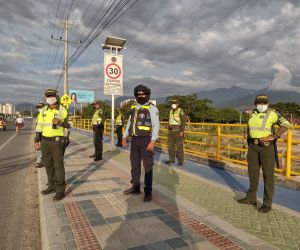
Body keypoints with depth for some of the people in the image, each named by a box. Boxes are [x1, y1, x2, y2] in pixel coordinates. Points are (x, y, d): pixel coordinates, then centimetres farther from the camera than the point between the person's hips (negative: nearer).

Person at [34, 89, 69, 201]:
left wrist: (60, 122, -27)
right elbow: (39, 126, 9)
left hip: (57, 141, -5)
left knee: (58, 165, -4)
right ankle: (52, 186, 27)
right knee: (48, 164, 12)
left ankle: (60, 190, 3)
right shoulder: (43, 110, 7)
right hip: (45, 141, 6)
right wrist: (37, 141, 6)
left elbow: (67, 125, -4)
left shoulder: (62, 110, -7)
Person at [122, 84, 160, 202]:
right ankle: (135, 188, 27)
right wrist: (124, 136, 12)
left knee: (148, 166, 0)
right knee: (135, 164, 13)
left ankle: (148, 191, 10)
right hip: (135, 140, 7)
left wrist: (152, 142, -21)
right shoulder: (134, 107, 11)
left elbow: (156, 126, -14)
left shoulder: (151, 108, -9)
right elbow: (130, 123, 18)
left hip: (146, 140, -6)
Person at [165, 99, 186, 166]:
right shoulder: (171, 111, 13)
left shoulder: (180, 111, -10)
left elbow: (183, 122, -14)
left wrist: (182, 131, -20)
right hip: (171, 131, 7)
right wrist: (169, 130, 16)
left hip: (178, 131, -7)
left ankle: (180, 161, 5)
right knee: (171, 146, 8)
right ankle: (171, 159, 16)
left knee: (179, 147, -4)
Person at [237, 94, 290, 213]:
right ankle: (251, 198, 24)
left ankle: (267, 203, 6)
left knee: (268, 175, -2)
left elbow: (286, 124, -16)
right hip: (253, 146, 7)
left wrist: (273, 137, -22)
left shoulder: (272, 113, -8)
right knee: (252, 172, 12)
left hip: (267, 146, -6)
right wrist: (247, 133, 11)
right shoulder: (253, 113, 11)